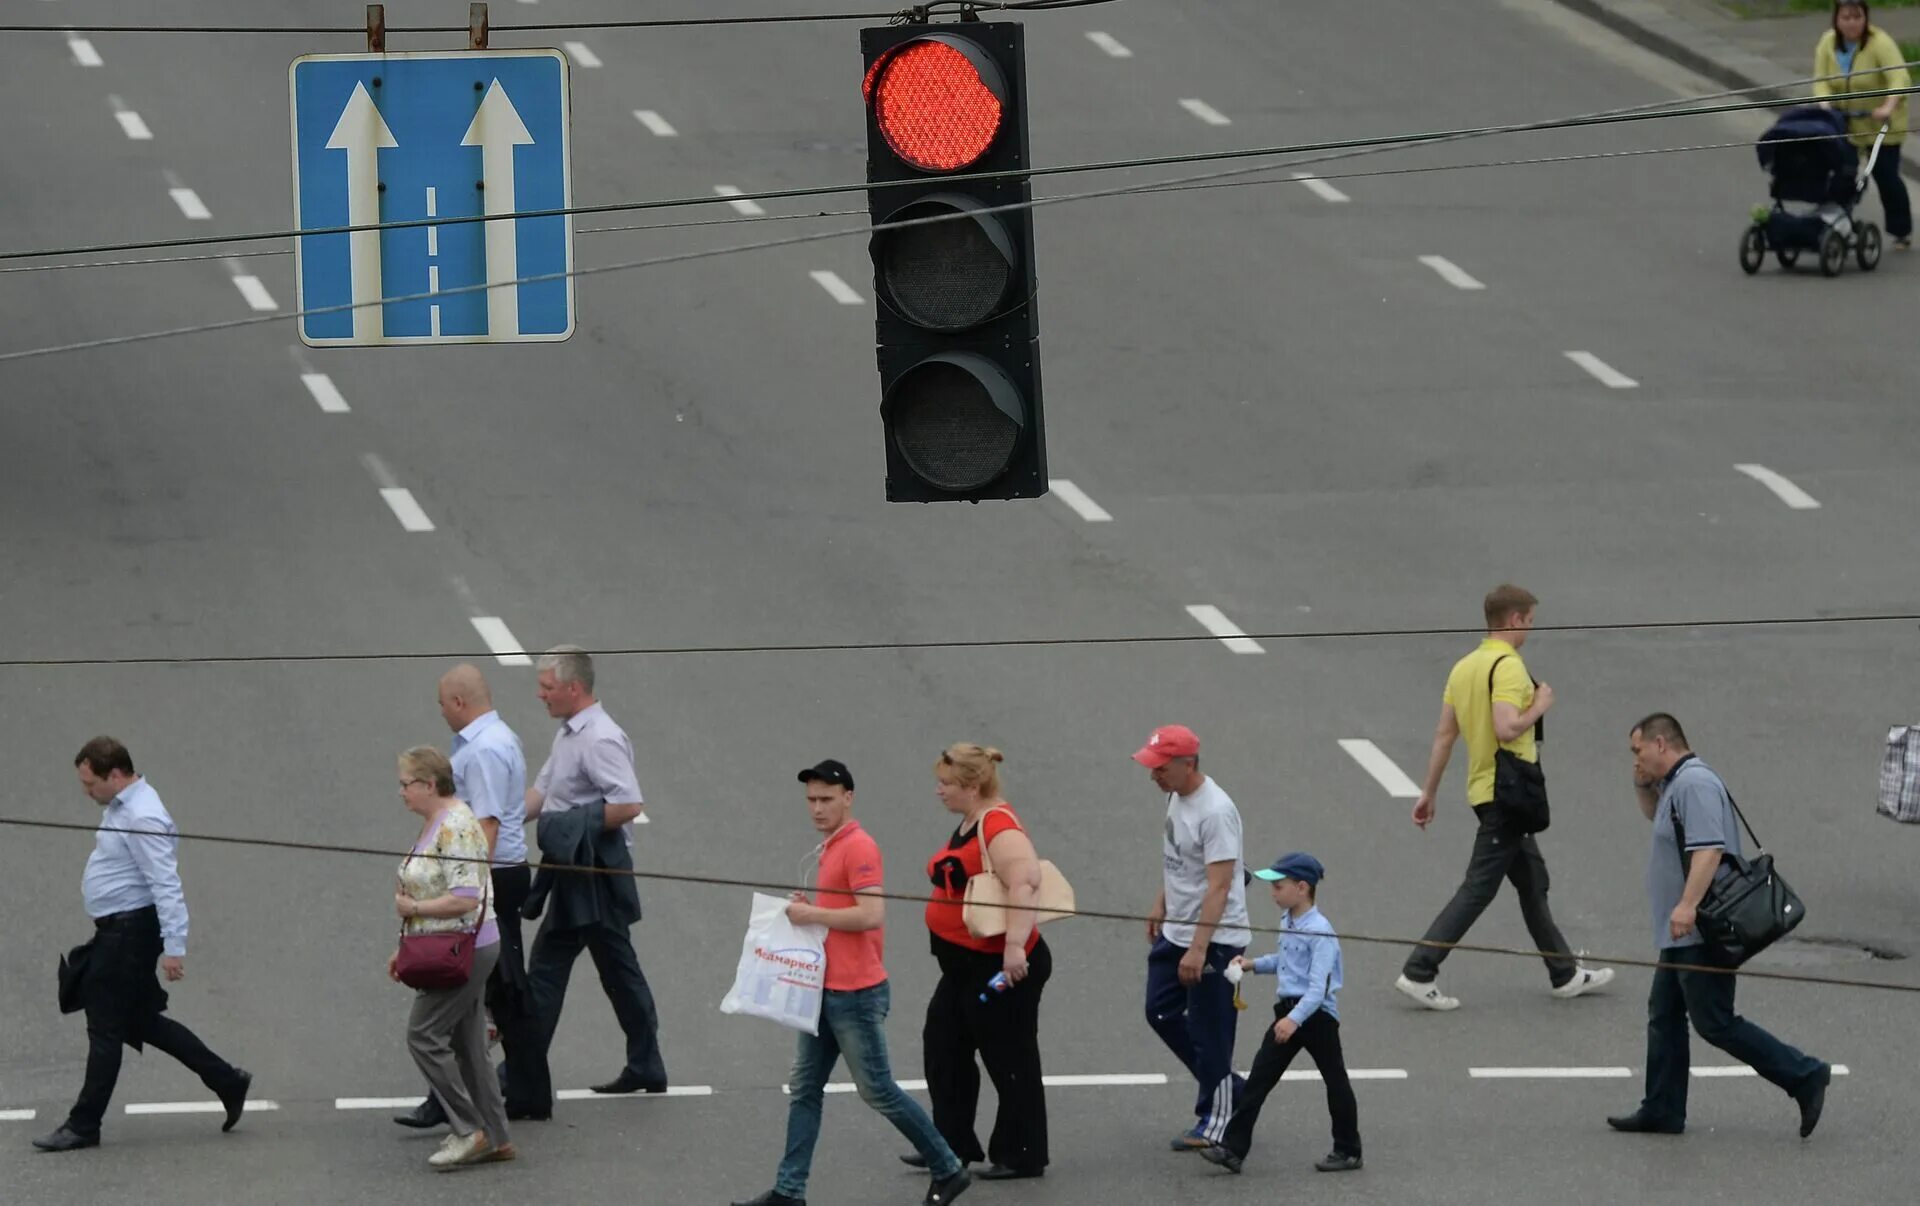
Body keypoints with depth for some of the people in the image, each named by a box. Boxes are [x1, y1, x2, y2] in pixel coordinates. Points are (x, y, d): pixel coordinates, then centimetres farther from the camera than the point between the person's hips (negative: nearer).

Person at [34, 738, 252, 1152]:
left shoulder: (142, 819, -21)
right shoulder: (120, 808, 10)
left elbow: (166, 885, -25)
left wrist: (174, 947, -28)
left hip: (129, 932, -11)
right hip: (120, 929, 11)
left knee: (106, 1028, -3)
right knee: (142, 1021, 15)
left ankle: (83, 1126, 5)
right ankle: (226, 1081, 20)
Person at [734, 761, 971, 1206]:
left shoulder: (859, 848, -16)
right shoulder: (830, 848, 14)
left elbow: (870, 915, -25)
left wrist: (813, 915, -19)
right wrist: (807, 908, 7)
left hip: (855, 994, -10)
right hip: (827, 991, 10)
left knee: (878, 1091, -1)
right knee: (804, 1090, 8)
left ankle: (949, 1170, 11)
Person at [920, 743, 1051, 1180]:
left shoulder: (999, 828, -21)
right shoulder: (967, 826, 11)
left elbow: (1024, 884, -34)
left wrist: (1015, 945, -41)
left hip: (1003, 967, -11)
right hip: (966, 966, 11)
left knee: (1009, 1061, 1)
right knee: (943, 1047, 16)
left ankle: (1022, 1156, 11)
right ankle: (953, 1144, 25)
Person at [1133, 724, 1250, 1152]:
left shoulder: (1215, 812, -25)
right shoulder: (1176, 795, 4)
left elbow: (1218, 886, -27)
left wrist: (1198, 949, -30)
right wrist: (1160, 906, 23)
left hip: (1214, 940, -10)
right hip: (1175, 932, 10)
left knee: (1209, 1032, 0)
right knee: (1162, 1013, 16)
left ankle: (1215, 1120, 13)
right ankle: (1231, 1090, 27)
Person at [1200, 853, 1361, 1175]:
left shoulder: (1319, 931, -20)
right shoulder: (1288, 923, 7)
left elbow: (1318, 987, -26)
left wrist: (1294, 1019, -35)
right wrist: (1254, 964, 12)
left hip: (1317, 1014, -8)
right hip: (1288, 1010, 8)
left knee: (1335, 1080, 7)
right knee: (1258, 1079, 1)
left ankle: (1348, 1151, 20)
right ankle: (1233, 1148, -2)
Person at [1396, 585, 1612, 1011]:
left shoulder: (1464, 667, 10)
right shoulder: (1508, 666, -17)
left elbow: (1444, 734, 11)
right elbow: (1507, 728, -28)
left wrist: (1429, 792, 13)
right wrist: (1539, 707, -10)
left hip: (1484, 788, 10)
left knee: (1532, 882, 17)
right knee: (1478, 888, -7)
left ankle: (1564, 974, 25)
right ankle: (1419, 972, -9)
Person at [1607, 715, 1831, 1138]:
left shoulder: (1695, 784, -18)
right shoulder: (1676, 784, 16)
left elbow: (1709, 848, -29)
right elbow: (1656, 815, 39)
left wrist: (1688, 904, -37)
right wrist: (1644, 785, 18)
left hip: (1701, 933, -11)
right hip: (1683, 934, 11)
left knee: (1715, 1023, -9)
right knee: (1664, 1016, 12)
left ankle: (1803, 1076, -7)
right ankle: (1662, 1111, 15)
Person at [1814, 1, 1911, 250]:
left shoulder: (1880, 43, -22)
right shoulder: (1827, 44, -6)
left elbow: (1900, 78, -31)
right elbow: (1821, 80, -11)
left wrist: (1888, 107, -46)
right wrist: (1825, 105, -30)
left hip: (1880, 123, -4)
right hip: (1844, 123, 4)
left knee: (1885, 174, -5)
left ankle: (1901, 232, 8)